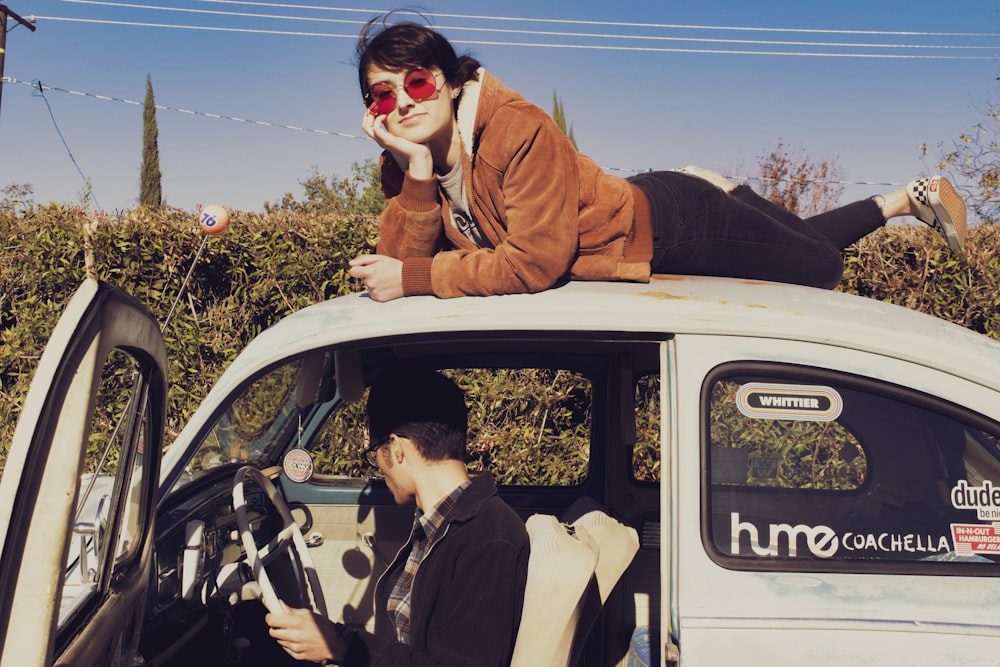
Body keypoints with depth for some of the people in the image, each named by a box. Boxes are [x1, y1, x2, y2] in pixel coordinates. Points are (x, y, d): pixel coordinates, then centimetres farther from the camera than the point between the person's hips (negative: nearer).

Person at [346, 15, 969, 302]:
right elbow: (397, 262, -18)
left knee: (823, 264, 13)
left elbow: (536, 260, -35)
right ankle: (722, 189, 43)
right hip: (635, 218, 6)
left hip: (669, 223, -6)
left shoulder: (518, 128, -32)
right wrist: (418, 170, -31)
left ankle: (912, 196, 33)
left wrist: (414, 276, -34)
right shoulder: (405, 164, -10)